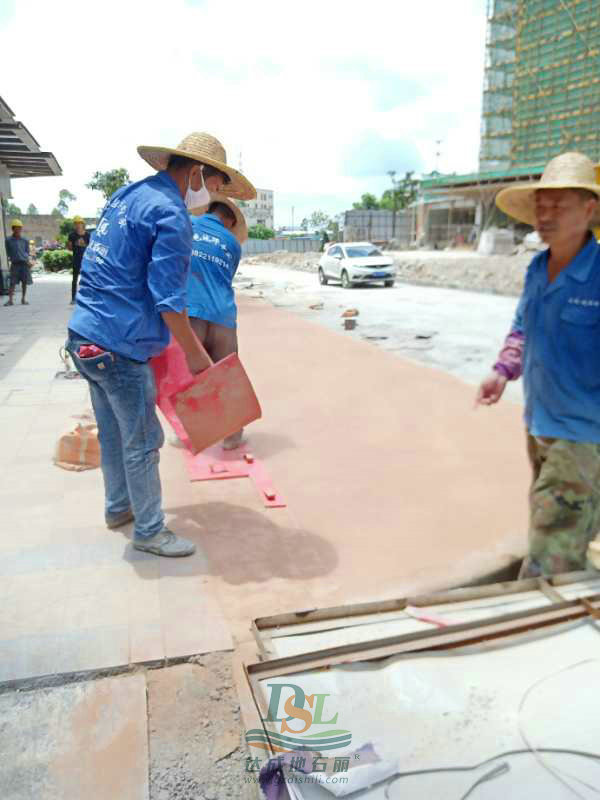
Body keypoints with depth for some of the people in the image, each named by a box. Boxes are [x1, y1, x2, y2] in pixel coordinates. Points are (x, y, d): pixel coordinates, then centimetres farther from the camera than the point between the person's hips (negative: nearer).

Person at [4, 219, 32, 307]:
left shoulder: (24, 240, 7)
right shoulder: (9, 240, 3)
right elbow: (8, 252, 10)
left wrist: (27, 260, 2)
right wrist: (12, 258, 0)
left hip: (24, 263, 2)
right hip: (15, 264, -2)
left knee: (25, 282, 4)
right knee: (12, 282, -6)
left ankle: (23, 299, 15)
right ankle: (10, 300, -6)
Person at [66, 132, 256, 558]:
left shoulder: (125, 195, 13)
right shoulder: (172, 216, -15)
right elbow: (168, 300, -18)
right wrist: (196, 355, -6)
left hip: (85, 333, 10)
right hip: (119, 345, -9)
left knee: (112, 432, 22)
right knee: (142, 442, 4)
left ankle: (118, 507, 39)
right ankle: (150, 530, 19)